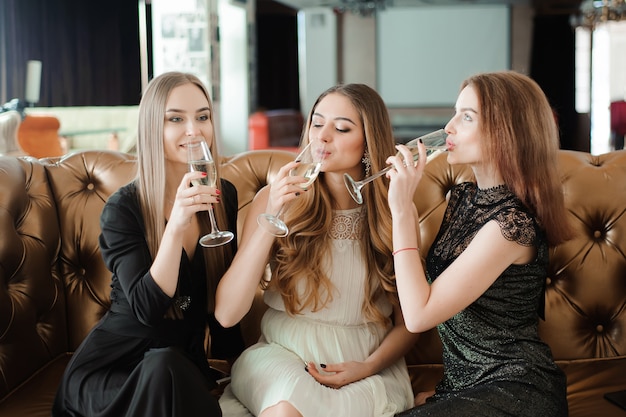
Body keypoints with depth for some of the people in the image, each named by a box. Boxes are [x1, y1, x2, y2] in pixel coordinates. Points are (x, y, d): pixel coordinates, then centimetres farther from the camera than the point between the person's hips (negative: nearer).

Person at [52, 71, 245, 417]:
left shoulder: (224, 195, 1)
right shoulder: (123, 207, -12)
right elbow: (147, 308, -23)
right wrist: (176, 225, -34)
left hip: (187, 358, 4)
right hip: (115, 361, -3)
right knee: (164, 369, -36)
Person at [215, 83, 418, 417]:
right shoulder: (279, 200, -3)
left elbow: (407, 322, 8)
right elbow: (226, 314, -11)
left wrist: (369, 366, -12)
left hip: (368, 368, 0)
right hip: (281, 354, 0)